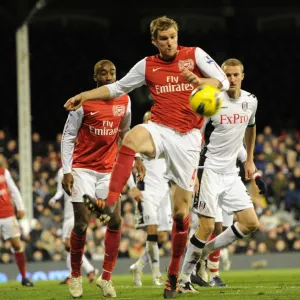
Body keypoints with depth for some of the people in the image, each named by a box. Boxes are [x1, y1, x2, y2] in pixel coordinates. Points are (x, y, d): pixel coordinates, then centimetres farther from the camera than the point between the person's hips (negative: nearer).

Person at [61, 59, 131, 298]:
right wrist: (67, 170, -11)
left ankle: (106, 277, 6)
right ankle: (76, 276, 12)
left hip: (109, 170, 4)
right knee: (81, 224, -6)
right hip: (83, 169, -4)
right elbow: (68, 136, -5)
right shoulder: (84, 103, -10)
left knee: (115, 222, -5)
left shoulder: (124, 101, 3)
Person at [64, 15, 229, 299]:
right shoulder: (147, 65, 9)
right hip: (160, 129, 1)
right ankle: (110, 203, -48)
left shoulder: (195, 55, 2)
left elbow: (223, 81, -6)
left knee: (181, 209, 0)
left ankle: (173, 274, 16)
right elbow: (118, 87, 20)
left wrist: (199, 83, -26)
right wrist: (85, 96, 10)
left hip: (187, 137, -1)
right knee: (133, 137, -39)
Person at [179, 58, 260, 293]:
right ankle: (184, 279, 2)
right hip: (210, 170, -6)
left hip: (231, 172, 6)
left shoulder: (250, 101, 5)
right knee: (207, 227, -10)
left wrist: (250, 160, 25)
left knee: (251, 223, 0)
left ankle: (204, 252, 12)